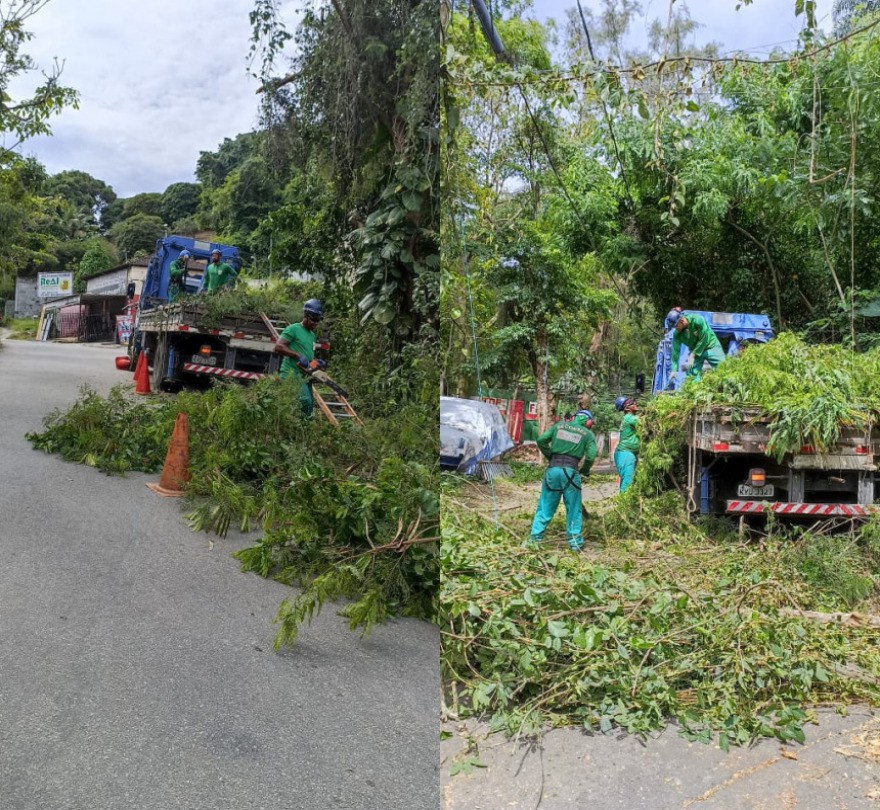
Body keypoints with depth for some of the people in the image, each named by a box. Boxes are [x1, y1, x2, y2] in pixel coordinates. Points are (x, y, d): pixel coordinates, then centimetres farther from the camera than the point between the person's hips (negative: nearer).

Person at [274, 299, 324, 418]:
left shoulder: (312, 335, 19)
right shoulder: (293, 329, -7)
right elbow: (278, 346, -15)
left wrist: (317, 363, 7)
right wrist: (299, 356, -21)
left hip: (304, 376, 9)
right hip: (292, 375, -9)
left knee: (310, 406, 9)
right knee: (305, 402, -23)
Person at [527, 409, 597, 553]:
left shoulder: (559, 425, 15)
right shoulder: (588, 434, 9)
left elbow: (541, 440, 6)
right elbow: (591, 456, -3)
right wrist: (585, 471, 14)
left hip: (553, 468, 2)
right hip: (571, 471, -2)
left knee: (545, 506, 10)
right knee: (573, 509, 9)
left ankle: (535, 537, 9)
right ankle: (575, 542, 13)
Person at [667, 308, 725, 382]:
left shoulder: (697, 320, -29)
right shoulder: (677, 334, -17)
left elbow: (704, 339, -25)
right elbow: (675, 352, -14)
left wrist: (694, 354, -25)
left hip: (711, 346, -3)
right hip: (695, 351, 3)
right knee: (692, 374, -9)